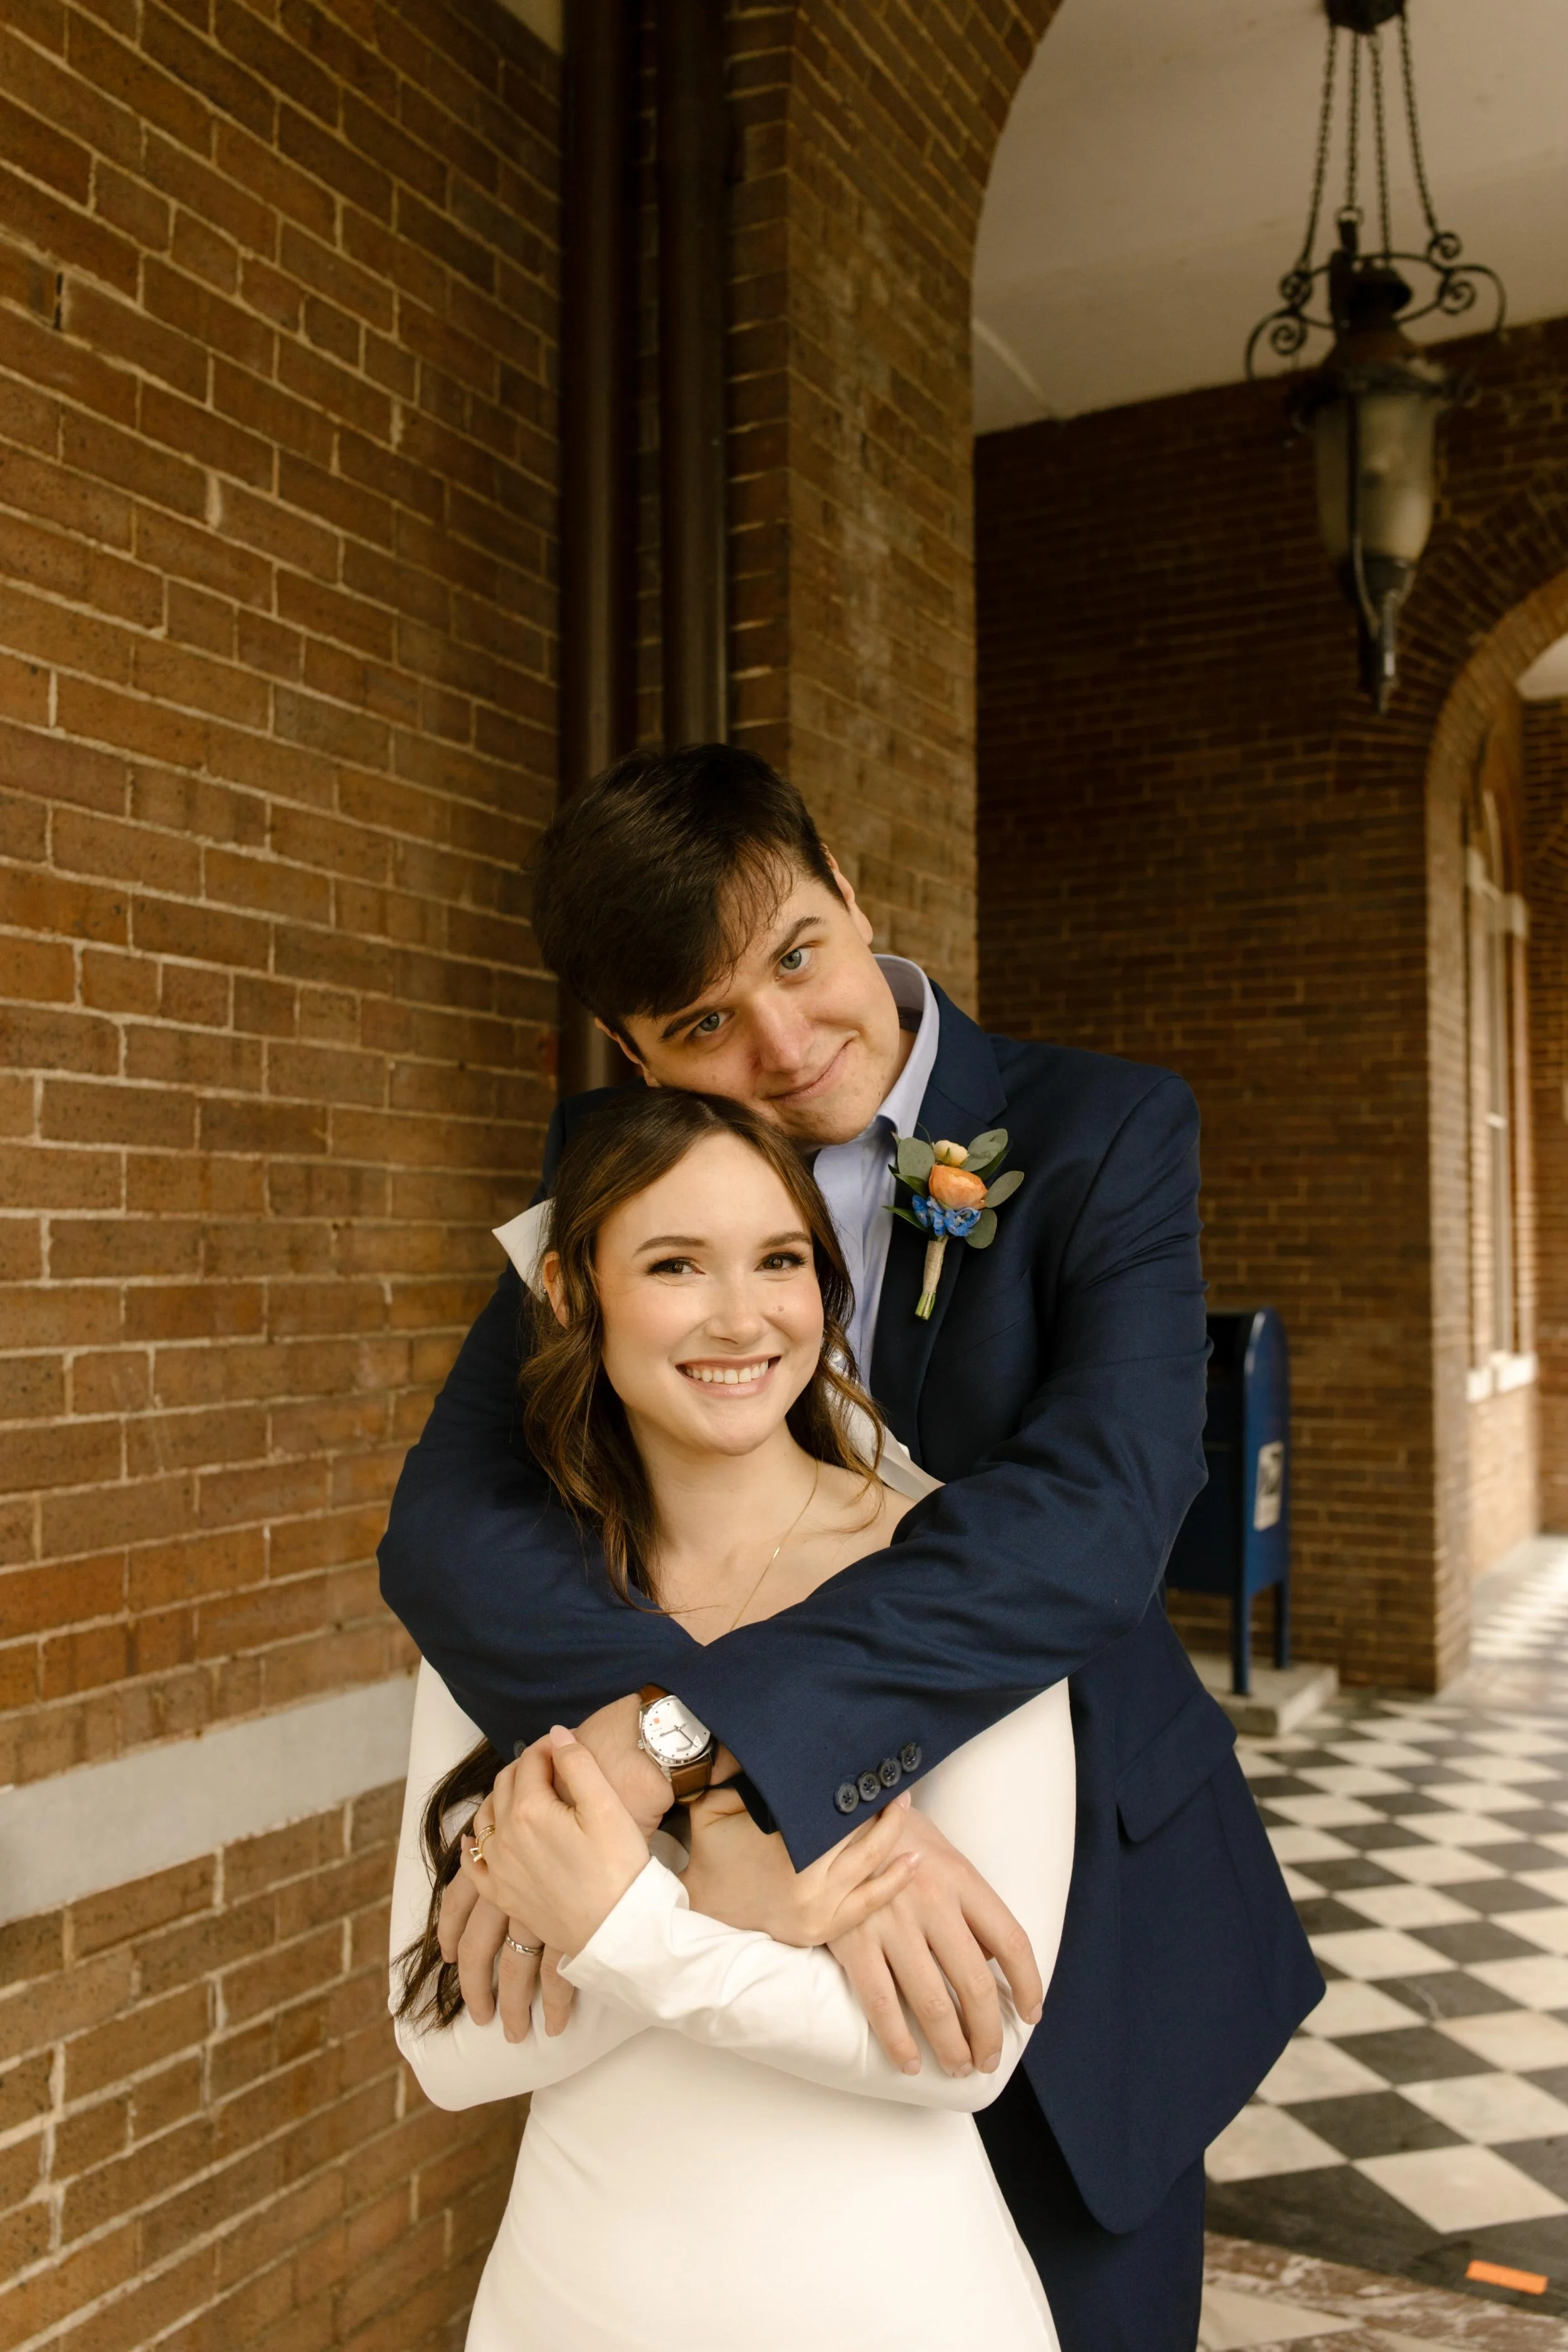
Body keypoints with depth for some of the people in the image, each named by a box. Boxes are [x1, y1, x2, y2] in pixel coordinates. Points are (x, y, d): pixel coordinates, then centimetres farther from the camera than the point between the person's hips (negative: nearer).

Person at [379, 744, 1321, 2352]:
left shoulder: (1103, 1133, -15)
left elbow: (1103, 1498, -31)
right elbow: (448, 1519, -18)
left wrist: (689, 1738, -42)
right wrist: (770, 1806, -35)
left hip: (1078, 1918, -1)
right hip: (759, 1922, 2)